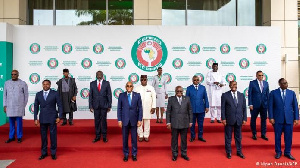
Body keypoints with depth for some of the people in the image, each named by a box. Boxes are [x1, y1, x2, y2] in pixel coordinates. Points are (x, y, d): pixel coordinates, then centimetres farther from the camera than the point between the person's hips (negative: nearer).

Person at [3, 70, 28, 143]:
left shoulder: (23, 83, 2)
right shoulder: (7, 83, 9)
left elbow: (26, 95, 5)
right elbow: (4, 95, 11)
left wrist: (24, 106, 3)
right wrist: (5, 106, 7)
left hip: (19, 107, -2)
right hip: (9, 106, 2)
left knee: (19, 122, 2)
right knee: (11, 122, 7)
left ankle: (19, 137, 11)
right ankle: (11, 137, 18)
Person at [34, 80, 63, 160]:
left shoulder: (55, 93, -1)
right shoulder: (38, 94, 7)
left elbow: (60, 105, -1)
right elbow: (36, 106, 9)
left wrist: (59, 117, -8)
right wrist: (35, 118, 3)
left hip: (52, 118, -2)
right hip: (42, 119, 3)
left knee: (53, 135, 2)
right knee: (43, 136, 9)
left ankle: (53, 153, 14)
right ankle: (44, 153, 22)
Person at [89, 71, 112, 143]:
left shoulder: (106, 83, 1)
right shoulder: (92, 83, 5)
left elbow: (109, 95, 1)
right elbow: (90, 95, 5)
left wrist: (109, 106, -2)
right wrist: (90, 106, 1)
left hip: (104, 105, -1)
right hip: (96, 105, 1)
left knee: (104, 121, 4)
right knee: (97, 121, 7)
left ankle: (104, 136, 15)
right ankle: (97, 136, 17)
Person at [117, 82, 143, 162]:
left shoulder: (137, 95, 0)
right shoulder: (121, 95, 0)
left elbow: (140, 108, 0)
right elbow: (119, 108, 2)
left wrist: (140, 120, -4)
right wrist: (119, 120, -3)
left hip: (134, 120, 0)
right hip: (125, 120, 0)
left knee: (134, 138, 8)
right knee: (125, 138, 9)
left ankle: (134, 154, 24)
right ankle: (126, 154, 24)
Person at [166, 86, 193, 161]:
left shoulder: (187, 99, 5)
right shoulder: (171, 99, 2)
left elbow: (190, 111, 7)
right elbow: (168, 111, 2)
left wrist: (190, 121, 5)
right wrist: (168, 122, -2)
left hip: (185, 123, 1)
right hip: (174, 123, -1)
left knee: (184, 139, 10)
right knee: (174, 139, 8)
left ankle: (184, 153, 26)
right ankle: (174, 154, 22)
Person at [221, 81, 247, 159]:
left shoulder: (241, 95, 6)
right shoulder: (225, 95, -3)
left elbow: (244, 108, 7)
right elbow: (223, 108, -5)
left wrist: (244, 118, 2)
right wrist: (223, 118, -10)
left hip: (239, 120, 3)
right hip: (229, 120, -3)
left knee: (238, 137, 13)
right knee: (228, 137, 7)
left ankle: (239, 152, 28)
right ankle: (228, 152, 21)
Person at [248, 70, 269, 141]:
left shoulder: (266, 83, 8)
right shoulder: (252, 83, -3)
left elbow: (267, 94, 9)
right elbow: (249, 94, -5)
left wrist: (268, 103, 4)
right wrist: (250, 104, -10)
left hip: (264, 104, 3)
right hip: (255, 105, -3)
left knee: (264, 119, 7)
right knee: (253, 119, 7)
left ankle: (263, 134, 19)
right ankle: (254, 134, 20)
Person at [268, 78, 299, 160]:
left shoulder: (292, 93, 6)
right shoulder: (273, 93, 0)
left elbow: (295, 106, 6)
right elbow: (270, 106, -1)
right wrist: (271, 117, -6)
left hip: (289, 119, 2)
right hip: (278, 119, -1)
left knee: (288, 136, 7)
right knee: (277, 136, 8)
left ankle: (287, 152, 24)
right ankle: (278, 152, 23)